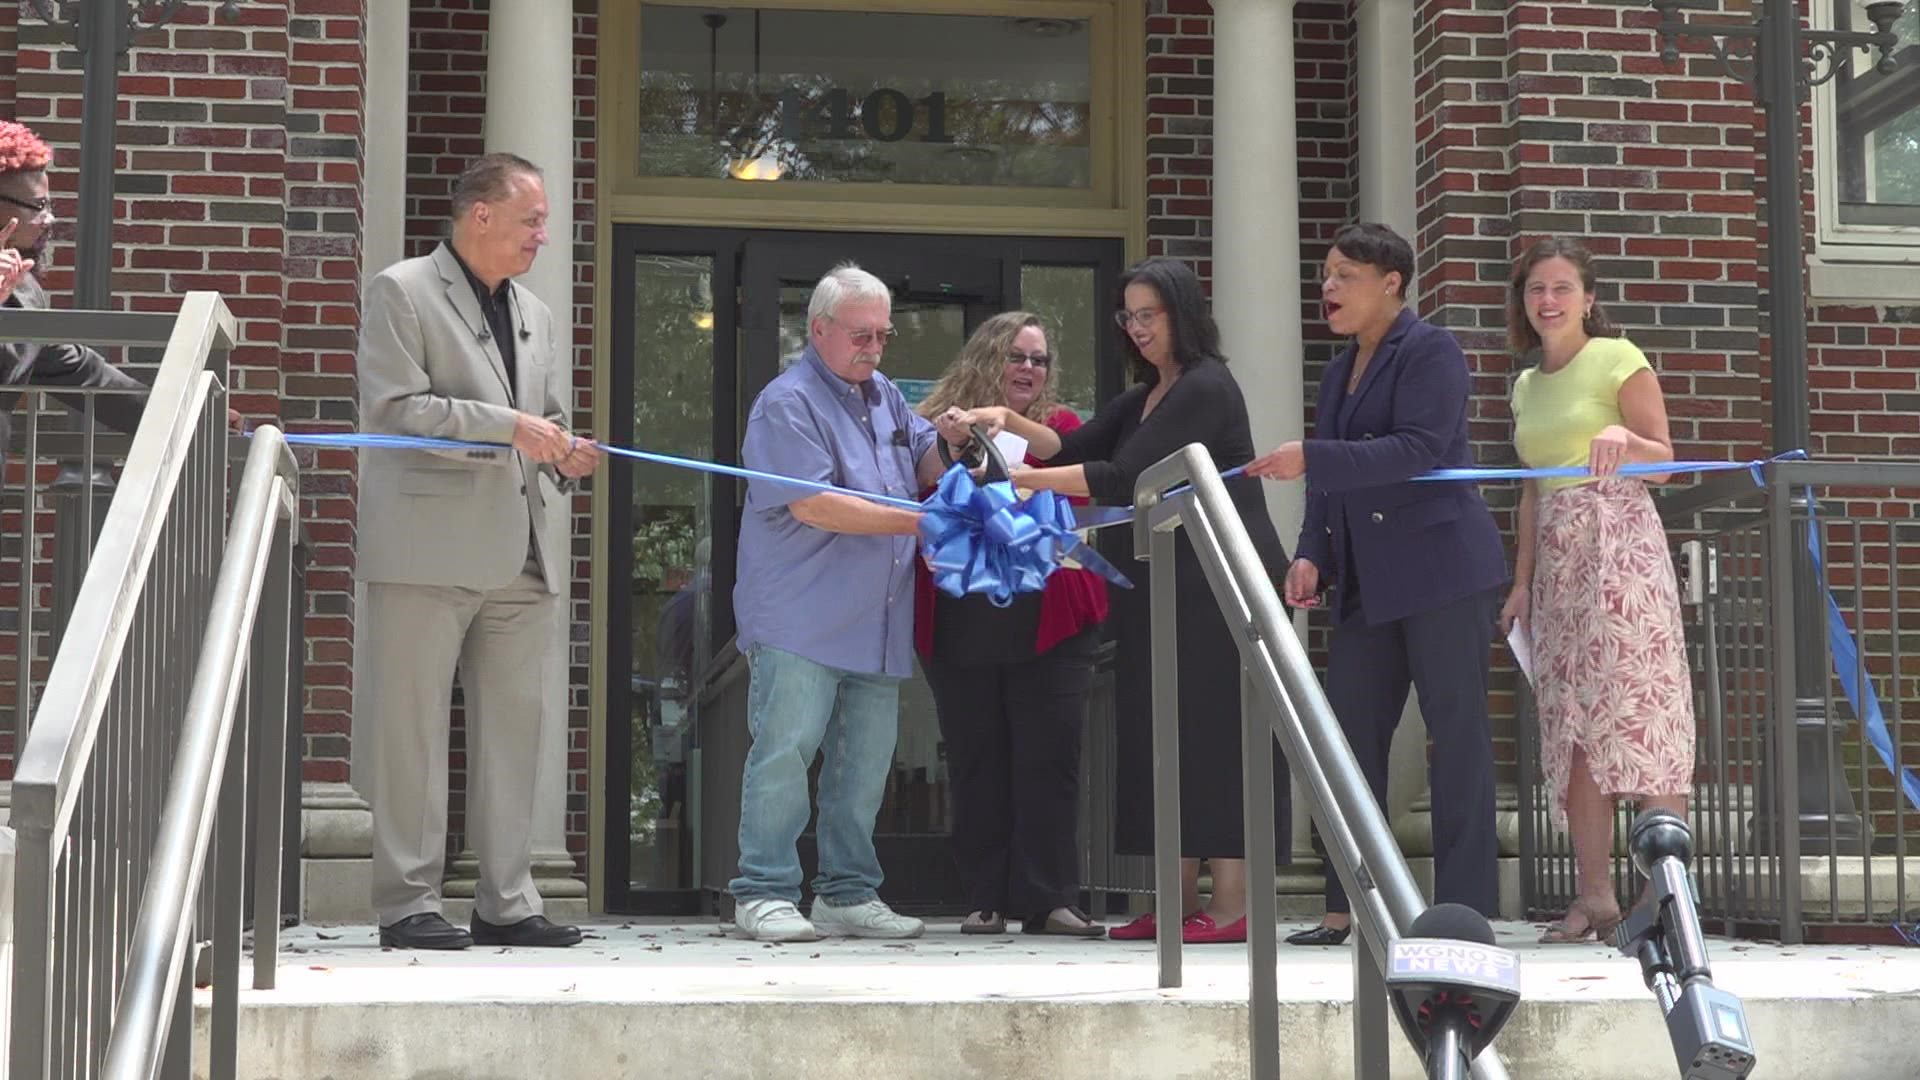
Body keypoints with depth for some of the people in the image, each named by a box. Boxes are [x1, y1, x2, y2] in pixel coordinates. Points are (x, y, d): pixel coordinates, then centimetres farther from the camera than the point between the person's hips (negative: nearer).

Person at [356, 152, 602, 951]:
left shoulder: (535, 316, 21)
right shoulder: (402, 293, -1)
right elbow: (391, 407, -12)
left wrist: (565, 458, 3)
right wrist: (506, 426, -16)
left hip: (521, 553, 7)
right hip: (429, 548, -7)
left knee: (513, 728, 7)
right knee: (414, 728, -3)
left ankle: (505, 901, 12)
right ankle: (408, 903, 2)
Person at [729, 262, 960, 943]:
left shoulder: (885, 397, 19)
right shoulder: (789, 403, -8)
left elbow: (925, 463, 25)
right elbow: (812, 504, -17)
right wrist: (918, 521, -17)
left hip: (876, 627, 8)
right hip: (800, 624, -8)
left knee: (865, 764, 9)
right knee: (784, 753, -9)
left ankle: (848, 893, 16)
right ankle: (765, 894, -4)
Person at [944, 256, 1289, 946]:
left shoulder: (1204, 390, -11)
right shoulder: (1146, 397, 19)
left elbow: (1124, 478, -18)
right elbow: (1075, 447, 10)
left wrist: (1018, 479, -17)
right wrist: (1009, 423, -7)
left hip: (1218, 586, -9)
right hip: (1164, 587, 9)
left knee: (1213, 733, -10)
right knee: (1165, 735, 7)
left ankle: (1232, 901, -9)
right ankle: (1180, 900, 10)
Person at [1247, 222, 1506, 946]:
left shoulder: (1429, 352, -6)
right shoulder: (1341, 371, 19)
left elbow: (1419, 450, -19)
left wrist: (1311, 458, -23)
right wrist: (1311, 555, 3)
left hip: (1440, 568, -8)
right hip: (1365, 582, 8)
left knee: (1456, 733, -4)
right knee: (1350, 733, 4)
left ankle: (1467, 908, -1)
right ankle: (1346, 907, 9)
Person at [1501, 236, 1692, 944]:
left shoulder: (1618, 360, -1)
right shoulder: (1527, 387, 18)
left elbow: (1663, 462, -4)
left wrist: (1623, 438, -25)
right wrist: (1522, 581, 14)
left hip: (1621, 546, -6)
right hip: (1557, 560, 6)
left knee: (1638, 710, -12)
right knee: (1570, 725, 1)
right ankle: (1593, 895, 3)